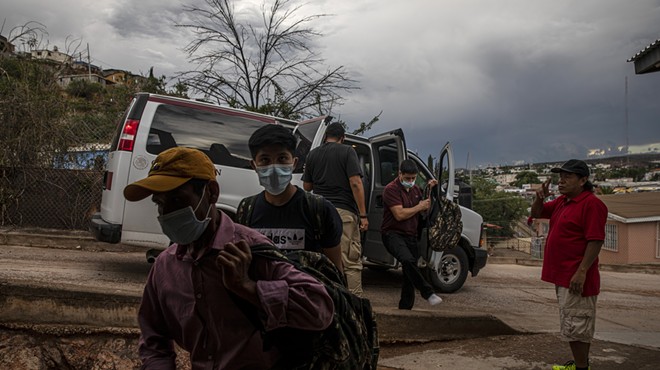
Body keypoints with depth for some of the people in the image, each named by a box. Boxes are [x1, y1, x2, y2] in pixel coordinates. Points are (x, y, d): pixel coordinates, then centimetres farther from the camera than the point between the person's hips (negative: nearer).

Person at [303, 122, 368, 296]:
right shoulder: (347, 151, -1)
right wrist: (363, 214, -9)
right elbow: (355, 183, -10)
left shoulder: (313, 154, 12)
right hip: (344, 212, -4)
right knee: (351, 261, 0)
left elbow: (307, 186, 17)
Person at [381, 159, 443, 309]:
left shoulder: (415, 189, 14)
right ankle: (428, 293, -30)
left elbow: (424, 211, 14)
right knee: (408, 260, -34)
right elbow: (400, 214, -20)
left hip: (411, 236, 7)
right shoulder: (391, 189, -11)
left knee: (409, 273, 9)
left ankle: (405, 307, 20)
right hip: (393, 234, -7)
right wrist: (419, 207, -8)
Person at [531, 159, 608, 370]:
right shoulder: (562, 201, 12)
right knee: (574, 324, 18)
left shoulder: (591, 204, -16)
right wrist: (540, 198, 0)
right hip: (562, 275, 10)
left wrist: (582, 272, -25)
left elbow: (595, 241, -21)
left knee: (575, 325, -4)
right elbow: (536, 214, 21)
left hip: (576, 277, -10)